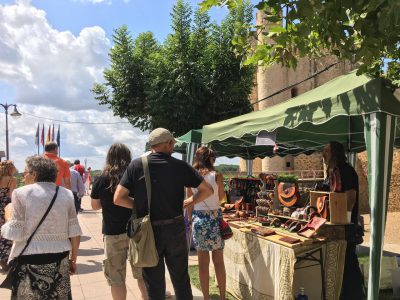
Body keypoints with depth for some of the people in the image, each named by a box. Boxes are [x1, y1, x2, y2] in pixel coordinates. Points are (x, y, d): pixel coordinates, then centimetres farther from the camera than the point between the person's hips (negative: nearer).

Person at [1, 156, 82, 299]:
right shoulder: (66, 194, 4)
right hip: (59, 259, 3)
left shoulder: (21, 193, -6)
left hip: (29, 261, -3)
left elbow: (15, 233, -9)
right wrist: (73, 259, 14)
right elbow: (74, 233, 2)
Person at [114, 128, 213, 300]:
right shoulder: (180, 166, -4)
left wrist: (140, 206, 4)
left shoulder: (137, 165, -7)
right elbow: (207, 190, 0)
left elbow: (118, 198, -10)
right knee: (181, 280, 18)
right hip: (176, 229, 1)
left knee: (154, 285, 12)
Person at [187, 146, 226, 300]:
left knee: (203, 261, 9)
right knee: (218, 261, 9)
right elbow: (221, 197, 7)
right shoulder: (217, 175, -7)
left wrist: (190, 219, 11)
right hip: (215, 217, -1)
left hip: (198, 218, 1)